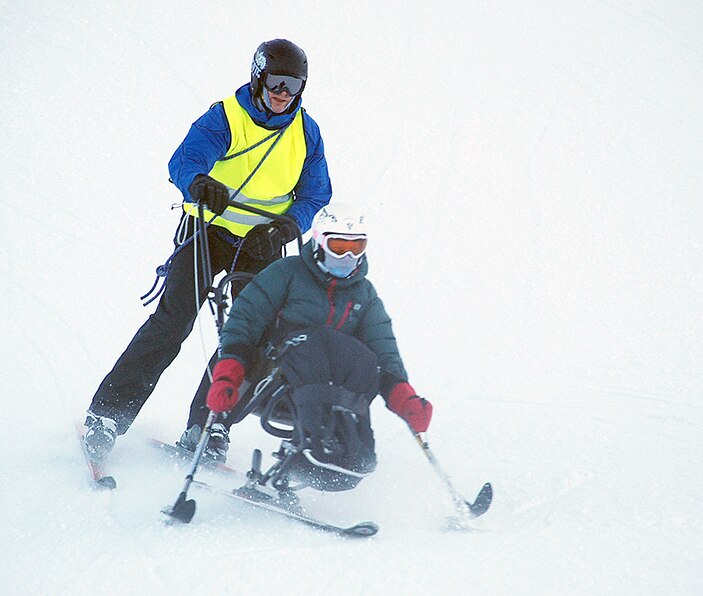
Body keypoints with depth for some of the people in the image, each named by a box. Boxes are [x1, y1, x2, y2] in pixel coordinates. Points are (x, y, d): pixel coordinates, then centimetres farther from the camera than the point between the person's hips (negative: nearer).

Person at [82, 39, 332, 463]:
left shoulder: (307, 133, 1)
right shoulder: (224, 118, -13)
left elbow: (315, 194, 5)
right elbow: (183, 162, -27)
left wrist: (286, 230, -16)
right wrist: (199, 183, -52)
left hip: (263, 241, 4)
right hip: (209, 231, -4)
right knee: (172, 321, -14)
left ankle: (208, 426, 0)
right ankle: (109, 413, -11)